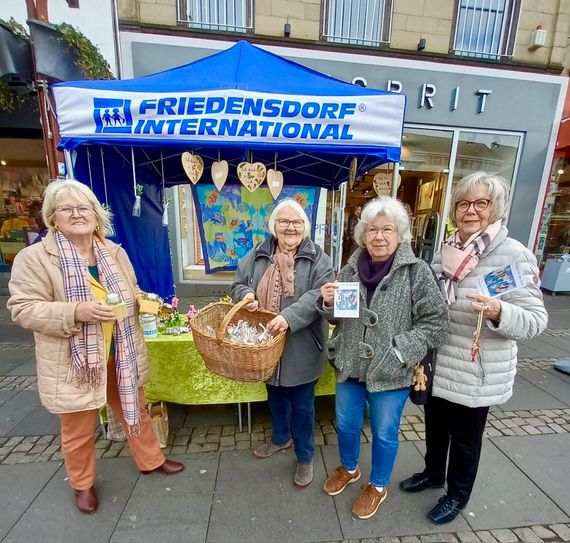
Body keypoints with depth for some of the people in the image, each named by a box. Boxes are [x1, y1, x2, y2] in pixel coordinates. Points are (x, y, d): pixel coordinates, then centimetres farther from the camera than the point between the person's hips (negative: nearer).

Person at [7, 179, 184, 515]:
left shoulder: (115, 253, 4)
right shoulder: (34, 258, -11)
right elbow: (23, 309, -13)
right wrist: (76, 312, -28)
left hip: (121, 355, 4)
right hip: (76, 361, -4)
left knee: (136, 409, 21)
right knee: (79, 428, 17)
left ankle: (151, 460, 45)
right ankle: (83, 484, 46)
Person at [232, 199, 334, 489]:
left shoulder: (317, 257, -9)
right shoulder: (258, 255, 2)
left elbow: (320, 296, -19)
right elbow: (238, 284, 7)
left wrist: (290, 317, -32)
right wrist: (246, 294, -17)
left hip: (301, 348, -4)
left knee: (302, 404, 14)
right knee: (276, 397, 26)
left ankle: (305, 456, 40)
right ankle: (281, 438, 54)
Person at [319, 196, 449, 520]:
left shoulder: (417, 271, -13)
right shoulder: (351, 269, -2)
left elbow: (436, 322, -11)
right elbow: (337, 317, 8)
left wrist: (399, 352, -18)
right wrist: (329, 303, -14)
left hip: (391, 373, -3)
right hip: (351, 367, 4)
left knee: (384, 433, 18)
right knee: (346, 424, 23)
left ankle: (378, 486, 48)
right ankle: (349, 469, 54)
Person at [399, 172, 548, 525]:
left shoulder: (514, 255, -15)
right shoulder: (445, 252, 2)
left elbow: (536, 320, -16)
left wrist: (499, 313, -35)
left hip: (477, 374, -5)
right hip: (436, 367, 5)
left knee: (465, 438, 18)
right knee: (435, 427, 25)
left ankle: (458, 494, 44)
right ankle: (433, 473, 51)